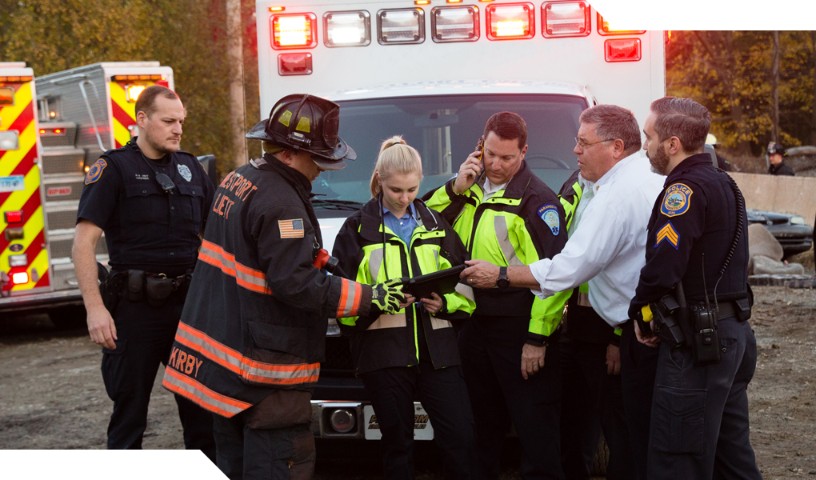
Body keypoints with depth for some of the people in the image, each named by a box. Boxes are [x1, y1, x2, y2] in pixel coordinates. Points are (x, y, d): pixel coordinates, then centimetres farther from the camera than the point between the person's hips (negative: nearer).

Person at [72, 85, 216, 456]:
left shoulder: (190, 168, 12)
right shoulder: (114, 169, -4)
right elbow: (84, 242, -11)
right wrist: (95, 308, -19)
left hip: (189, 303, 5)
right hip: (135, 309, -5)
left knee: (202, 409, 10)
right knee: (129, 412, 5)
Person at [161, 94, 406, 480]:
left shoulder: (238, 180, 12)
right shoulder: (280, 203, -20)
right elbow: (298, 285, -23)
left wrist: (319, 260, 10)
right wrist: (370, 298, -16)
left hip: (221, 355, 10)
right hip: (263, 368, -10)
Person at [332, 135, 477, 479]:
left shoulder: (436, 225, 14)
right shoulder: (358, 228, 6)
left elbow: (464, 283, 12)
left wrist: (445, 302, -9)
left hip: (437, 348, 2)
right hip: (383, 350, -2)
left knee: (460, 435, -6)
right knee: (397, 441, 7)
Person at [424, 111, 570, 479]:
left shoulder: (536, 199, -11)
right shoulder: (471, 189, 10)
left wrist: (538, 337, -18)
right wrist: (456, 188, -4)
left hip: (520, 329, -6)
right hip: (474, 324, 7)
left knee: (535, 427, -3)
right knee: (484, 426, 18)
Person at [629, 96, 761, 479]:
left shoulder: (686, 189, -17)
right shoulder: (722, 184, 14)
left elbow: (662, 266, -25)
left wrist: (640, 311, -8)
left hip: (697, 344, -10)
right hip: (732, 332, 10)